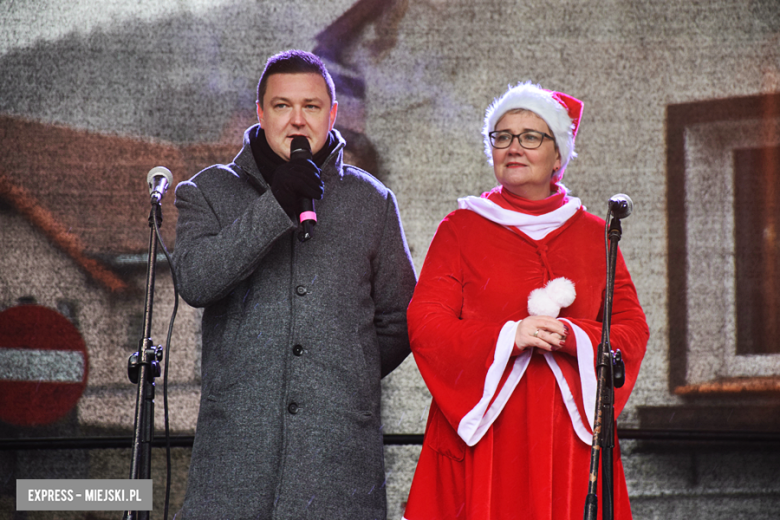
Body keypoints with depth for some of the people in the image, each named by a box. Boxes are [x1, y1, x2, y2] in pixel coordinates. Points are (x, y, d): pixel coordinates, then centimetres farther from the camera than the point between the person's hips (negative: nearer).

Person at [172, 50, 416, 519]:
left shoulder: (372, 203, 14)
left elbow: (398, 322, 18)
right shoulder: (209, 193, 10)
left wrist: (344, 382, 10)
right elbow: (195, 282, -9)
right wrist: (276, 206, -13)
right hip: (238, 441, -1)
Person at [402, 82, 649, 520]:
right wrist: (507, 337, -15)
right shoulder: (460, 229, 7)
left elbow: (632, 330, 8)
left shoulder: (593, 234, 13)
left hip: (568, 434, 2)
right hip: (482, 429, -2)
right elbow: (425, 325, -2)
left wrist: (570, 337, -12)